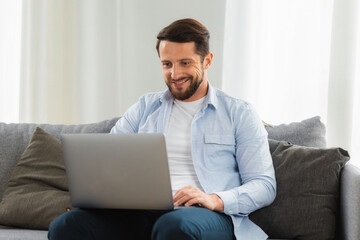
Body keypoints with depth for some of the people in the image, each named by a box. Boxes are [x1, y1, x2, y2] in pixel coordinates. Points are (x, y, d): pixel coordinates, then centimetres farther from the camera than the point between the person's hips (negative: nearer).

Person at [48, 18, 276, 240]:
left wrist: (216, 200, -16)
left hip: (207, 215, -3)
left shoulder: (239, 114, 12)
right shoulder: (146, 107, 22)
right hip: (143, 213, 3)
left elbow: (265, 184, 4)